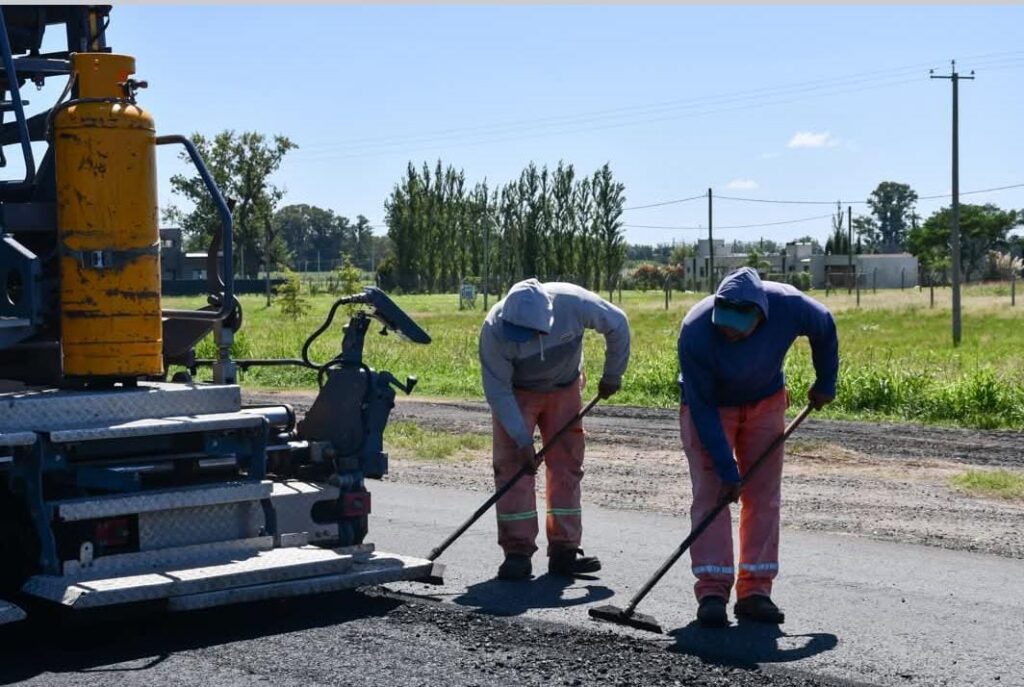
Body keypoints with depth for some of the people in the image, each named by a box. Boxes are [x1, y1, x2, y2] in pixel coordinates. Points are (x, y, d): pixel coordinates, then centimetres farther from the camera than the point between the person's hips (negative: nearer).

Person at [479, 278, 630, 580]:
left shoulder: (572, 303, -33)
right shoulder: (495, 329, -34)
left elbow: (618, 325, -14)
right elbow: (497, 391, -25)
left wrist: (612, 375, -5)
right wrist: (522, 439, -27)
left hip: (565, 388, 2)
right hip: (517, 394, -2)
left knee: (567, 464, 0)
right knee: (513, 465, -11)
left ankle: (564, 550, 7)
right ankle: (517, 552, -6)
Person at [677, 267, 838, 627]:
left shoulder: (788, 306, -29)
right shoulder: (695, 331, -35)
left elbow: (825, 328, -4)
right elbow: (702, 407, -28)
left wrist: (826, 382, 5)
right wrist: (727, 469, -27)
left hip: (765, 401, 3)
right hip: (708, 406, -3)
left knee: (763, 495, -1)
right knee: (711, 493, -12)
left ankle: (755, 590, 3)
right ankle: (712, 590, -11)